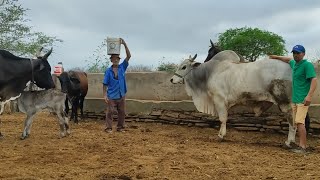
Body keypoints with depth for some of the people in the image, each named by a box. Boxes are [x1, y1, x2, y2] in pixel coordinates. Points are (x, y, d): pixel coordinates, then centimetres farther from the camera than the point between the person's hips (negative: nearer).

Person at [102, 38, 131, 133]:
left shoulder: (122, 67, 2)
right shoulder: (108, 71, -2)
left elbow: (129, 56, -7)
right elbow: (105, 84, -2)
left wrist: (124, 44, -16)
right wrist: (104, 95, -10)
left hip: (121, 95, 3)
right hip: (111, 96, -2)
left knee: (122, 112, 9)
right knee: (110, 112, -2)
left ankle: (120, 127, 20)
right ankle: (108, 128, 6)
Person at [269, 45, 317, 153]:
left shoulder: (307, 65, -9)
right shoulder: (294, 64, 14)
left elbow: (314, 80, -18)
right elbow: (288, 59, 39)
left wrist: (309, 95, -28)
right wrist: (276, 57, 41)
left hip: (302, 99, -8)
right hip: (294, 99, 8)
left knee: (299, 122, -16)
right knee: (296, 122, 7)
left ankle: (303, 147, -16)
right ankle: (301, 144, 13)